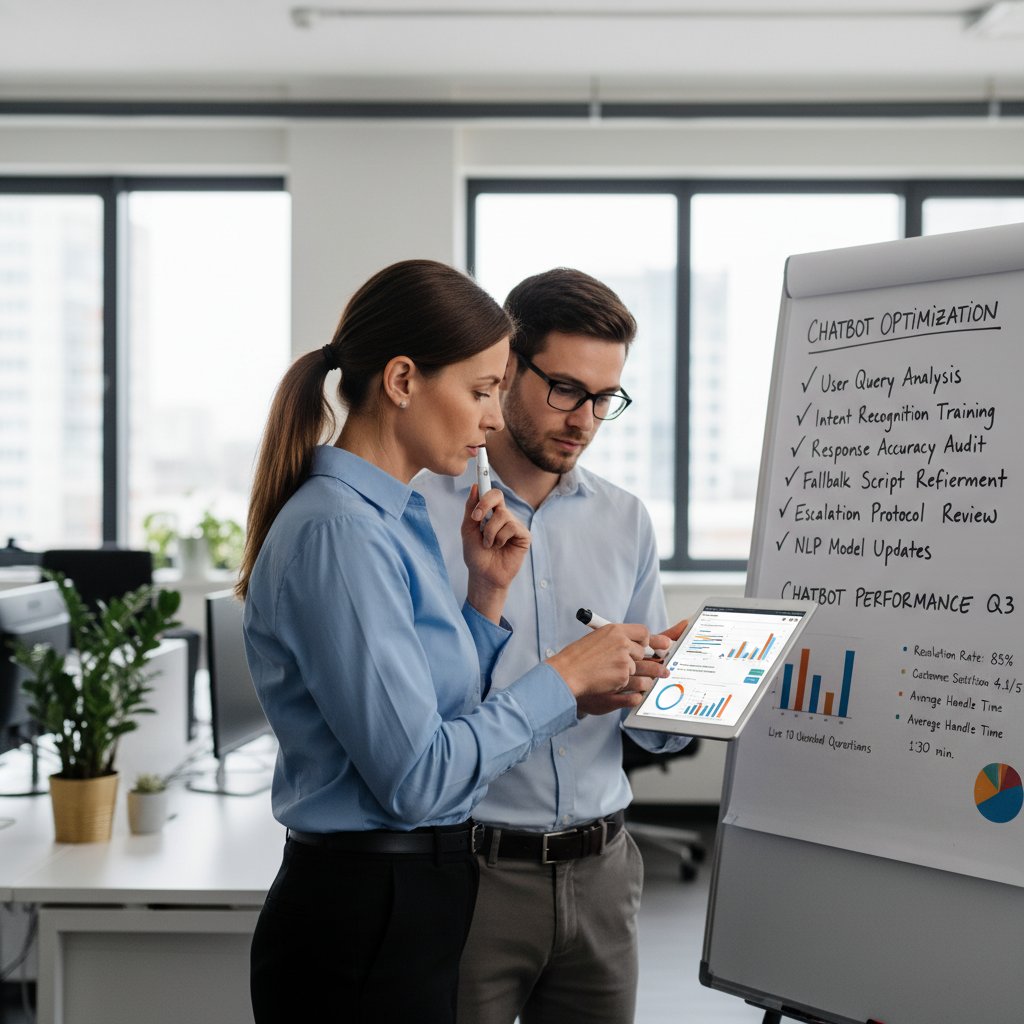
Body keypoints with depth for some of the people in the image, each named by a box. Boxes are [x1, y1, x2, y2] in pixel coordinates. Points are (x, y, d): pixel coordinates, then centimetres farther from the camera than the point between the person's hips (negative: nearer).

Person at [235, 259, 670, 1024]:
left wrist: (487, 594, 1)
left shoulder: (398, 518, 8)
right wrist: (564, 678, -13)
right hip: (365, 928, -9)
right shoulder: (339, 531, -20)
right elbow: (416, 777, -22)